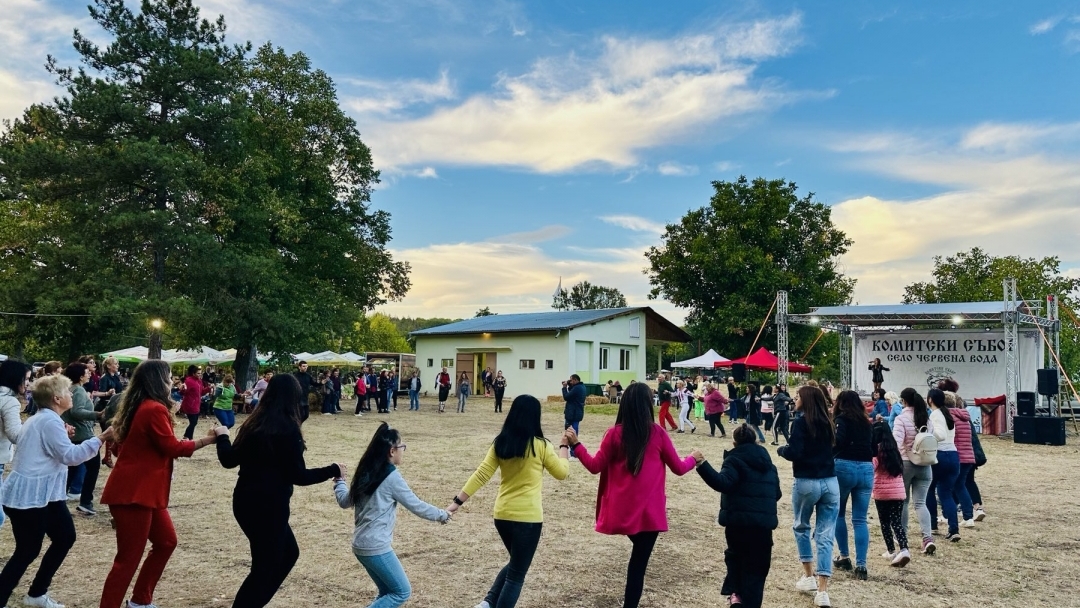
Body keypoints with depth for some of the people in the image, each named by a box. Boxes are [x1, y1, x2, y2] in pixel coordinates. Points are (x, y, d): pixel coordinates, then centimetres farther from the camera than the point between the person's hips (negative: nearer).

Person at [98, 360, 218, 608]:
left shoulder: (140, 407, 12)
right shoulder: (155, 409, -17)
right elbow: (172, 447, -15)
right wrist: (208, 440, -9)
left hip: (141, 490, 10)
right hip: (133, 492, -10)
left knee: (166, 541, 19)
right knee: (129, 558, -4)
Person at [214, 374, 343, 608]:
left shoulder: (254, 423, 3)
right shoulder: (288, 429, -17)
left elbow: (229, 460, 10)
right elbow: (298, 476, -16)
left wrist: (222, 436, 28)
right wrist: (333, 470, -4)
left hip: (246, 501, 8)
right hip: (268, 505, -8)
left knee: (288, 552, 23)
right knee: (265, 567, 7)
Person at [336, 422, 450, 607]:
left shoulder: (366, 473, 8)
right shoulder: (391, 477, -15)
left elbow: (345, 501, 18)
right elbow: (417, 506, -9)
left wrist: (339, 480, 36)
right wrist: (441, 515, 5)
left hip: (361, 544, 9)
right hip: (376, 547, -9)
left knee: (388, 592, 19)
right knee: (402, 592, 3)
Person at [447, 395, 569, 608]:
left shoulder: (500, 443, 1)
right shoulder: (540, 446, -11)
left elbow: (481, 474, -2)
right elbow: (562, 472, 1)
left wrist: (457, 502, 1)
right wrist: (564, 447, 14)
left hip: (502, 515, 6)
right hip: (528, 517, -5)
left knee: (515, 564, 27)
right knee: (517, 574, 8)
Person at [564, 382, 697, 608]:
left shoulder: (615, 433, -6)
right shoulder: (658, 433, -6)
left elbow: (595, 466, -2)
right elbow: (678, 468, 5)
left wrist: (576, 444, 8)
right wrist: (692, 459, 26)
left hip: (622, 509, 2)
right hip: (649, 510, -2)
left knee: (639, 552, 28)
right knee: (639, 560, 5)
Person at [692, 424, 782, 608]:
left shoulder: (735, 460, -4)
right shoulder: (768, 463, 16)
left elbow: (723, 483, -22)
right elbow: (777, 494, 22)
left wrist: (702, 465, -27)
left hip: (739, 521, -3)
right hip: (764, 523, 3)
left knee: (735, 556, 22)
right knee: (757, 567, 10)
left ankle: (734, 592, 6)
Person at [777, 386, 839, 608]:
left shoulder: (801, 422, -10)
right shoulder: (826, 423, 9)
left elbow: (794, 453, -17)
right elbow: (829, 447, 15)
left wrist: (781, 449, 1)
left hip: (806, 483, -4)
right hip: (830, 482, 4)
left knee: (801, 527, 20)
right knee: (825, 536, 4)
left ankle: (808, 577, 22)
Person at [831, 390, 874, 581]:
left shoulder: (842, 419, 0)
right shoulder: (867, 422, 17)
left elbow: (839, 442, -15)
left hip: (845, 466, -4)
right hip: (866, 469, 4)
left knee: (838, 513, 14)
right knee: (860, 519, 5)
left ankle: (844, 557, 18)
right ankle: (861, 565, -2)